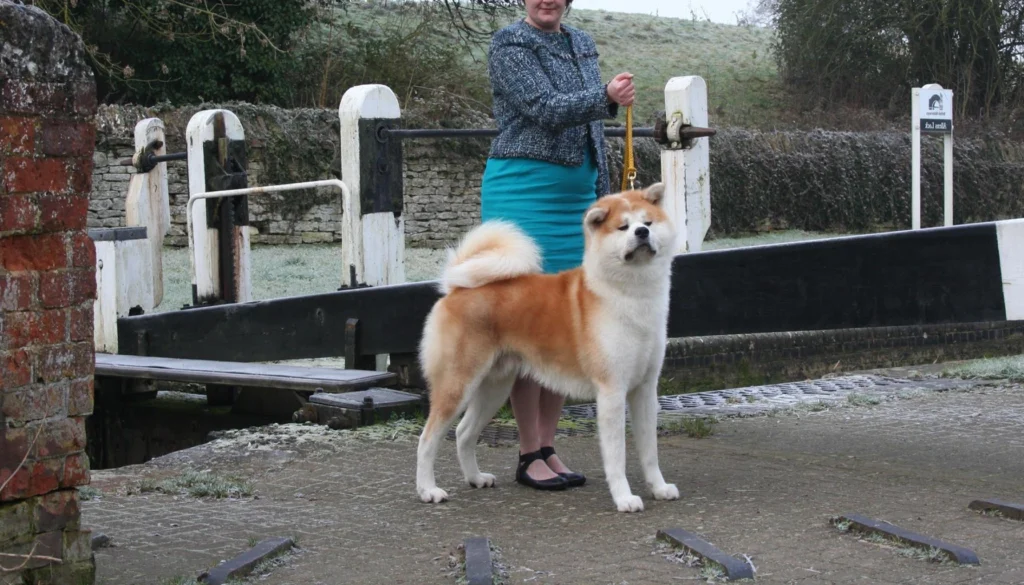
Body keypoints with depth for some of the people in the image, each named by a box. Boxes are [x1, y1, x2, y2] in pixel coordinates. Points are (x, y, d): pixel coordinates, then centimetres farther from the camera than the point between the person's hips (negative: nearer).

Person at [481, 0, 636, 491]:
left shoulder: (582, 45, 15)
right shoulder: (509, 44, -6)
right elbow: (545, 109, -18)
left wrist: (603, 194, 18)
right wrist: (607, 97, -33)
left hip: (577, 193, 7)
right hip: (523, 186, -7)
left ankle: (548, 448, 14)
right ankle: (528, 456, 1)